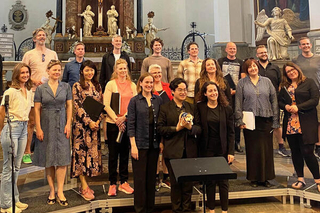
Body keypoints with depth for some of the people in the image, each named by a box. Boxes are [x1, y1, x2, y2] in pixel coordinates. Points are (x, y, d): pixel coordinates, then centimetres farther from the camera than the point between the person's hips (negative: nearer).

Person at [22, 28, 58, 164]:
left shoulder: (53, 54, 16)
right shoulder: (29, 54, 7)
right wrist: (34, 81, -12)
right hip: (34, 92, -2)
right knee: (31, 123, -2)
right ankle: (27, 152, 7)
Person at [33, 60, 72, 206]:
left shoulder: (66, 87, 6)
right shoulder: (41, 89, 3)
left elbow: (69, 106, 5)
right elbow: (37, 109, 0)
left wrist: (68, 124, -4)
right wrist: (38, 128, -6)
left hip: (61, 126, 0)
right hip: (46, 126, 0)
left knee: (62, 157, -3)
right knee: (48, 158, 5)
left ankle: (60, 191, 4)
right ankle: (52, 190, 16)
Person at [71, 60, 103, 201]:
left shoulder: (97, 86, 12)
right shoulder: (77, 86, -3)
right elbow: (78, 106, -9)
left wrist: (98, 120, -4)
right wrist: (89, 122, -14)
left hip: (95, 124, 5)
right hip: (81, 124, -5)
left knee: (92, 151, 6)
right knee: (81, 152, -3)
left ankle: (84, 184, 16)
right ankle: (84, 187, 1)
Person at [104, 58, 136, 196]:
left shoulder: (132, 85, 8)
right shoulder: (111, 84, 0)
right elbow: (106, 105, -5)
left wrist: (124, 117, -12)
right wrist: (117, 120, -13)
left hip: (128, 123, 3)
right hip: (113, 123, -2)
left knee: (125, 153, 10)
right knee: (113, 154, 3)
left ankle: (124, 182, 21)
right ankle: (112, 184, 14)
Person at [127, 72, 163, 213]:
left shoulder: (158, 100, 7)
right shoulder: (134, 101, -2)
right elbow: (131, 125, -5)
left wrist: (162, 142, 3)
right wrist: (133, 145, -11)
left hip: (154, 144, 3)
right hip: (140, 144, -3)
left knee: (152, 177, 11)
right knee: (140, 178, 3)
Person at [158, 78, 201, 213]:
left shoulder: (192, 107, 12)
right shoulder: (165, 108, 3)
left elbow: (199, 129, 8)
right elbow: (160, 128, -4)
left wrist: (190, 127, -13)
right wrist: (177, 128, -15)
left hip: (190, 152, 3)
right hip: (173, 152, -3)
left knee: (188, 183, 7)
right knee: (175, 183, 6)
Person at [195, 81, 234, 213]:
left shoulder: (226, 108, 1)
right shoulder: (199, 108, 0)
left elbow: (231, 132, 1)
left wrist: (231, 152, -3)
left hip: (223, 150, 0)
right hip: (207, 150, 0)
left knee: (223, 181, 4)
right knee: (209, 181, 8)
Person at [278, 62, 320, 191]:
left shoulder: (309, 82, 1)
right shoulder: (285, 86, 15)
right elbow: (280, 101, 17)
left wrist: (298, 107, -15)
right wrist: (285, 106, -5)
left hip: (306, 124, -5)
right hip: (290, 124, 5)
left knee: (307, 152, -9)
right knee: (295, 152, 9)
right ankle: (300, 179, 21)